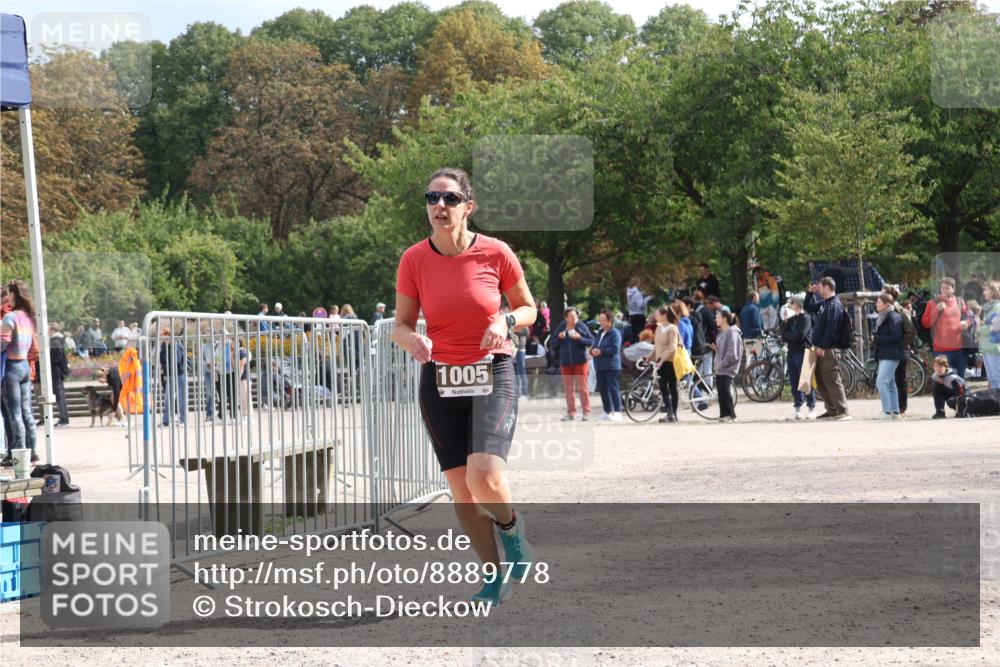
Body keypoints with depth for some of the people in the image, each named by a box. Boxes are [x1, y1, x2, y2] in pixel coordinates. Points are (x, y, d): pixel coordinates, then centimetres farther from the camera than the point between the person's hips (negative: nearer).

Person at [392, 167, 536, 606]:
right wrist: (413, 340, -19)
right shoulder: (414, 260, -4)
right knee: (460, 490, 4)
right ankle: (493, 577, 21)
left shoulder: (495, 253, -7)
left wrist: (506, 322, -15)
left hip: (492, 375, -3)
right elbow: (400, 326, 3)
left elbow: (528, 308, 6)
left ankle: (510, 526, 13)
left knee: (485, 478, -22)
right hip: (440, 380, 3)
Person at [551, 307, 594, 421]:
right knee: (568, 388, 4)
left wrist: (579, 338, -18)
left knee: (582, 386, -5)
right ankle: (571, 413, 10)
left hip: (580, 361, -3)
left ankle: (586, 412, -1)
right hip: (565, 362, 3)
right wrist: (559, 338, -11)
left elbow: (591, 341, -3)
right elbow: (552, 345, 9)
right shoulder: (561, 327, 6)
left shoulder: (581, 326, -1)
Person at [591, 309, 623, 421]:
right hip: (600, 366, 8)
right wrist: (593, 351, 1)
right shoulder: (600, 333, 20)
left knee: (613, 389, -10)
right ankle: (607, 412, 17)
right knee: (603, 390, 9)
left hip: (612, 366, -8)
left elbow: (615, 349, -17)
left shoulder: (615, 333, -7)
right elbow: (595, 347, 25)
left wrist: (601, 351, -15)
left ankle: (617, 412, -10)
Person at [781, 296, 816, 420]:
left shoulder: (805, 318, -6)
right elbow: (783, 336, 11)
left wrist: (787, 335, -1)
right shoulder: (790, 320, 18)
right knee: (794, 382, 5)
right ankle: (797, 408, 9)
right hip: (792, 353, 7)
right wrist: (792, 336, -8)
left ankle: (812, 408, -2)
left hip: (803, 352, -7)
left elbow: (799, 335, -16)